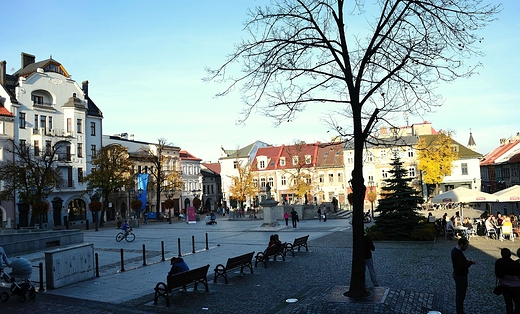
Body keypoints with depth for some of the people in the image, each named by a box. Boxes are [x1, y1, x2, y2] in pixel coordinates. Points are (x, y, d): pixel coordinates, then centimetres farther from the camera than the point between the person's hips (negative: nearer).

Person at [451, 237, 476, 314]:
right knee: (461, 295, 3)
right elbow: (462, 267, -29)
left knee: (459, 294, 22)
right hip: (461, 276, -10)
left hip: (457, 275, 10)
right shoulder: (458, 253, -29)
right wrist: (471, 262, -18)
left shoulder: (455, 250, 4)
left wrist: (468, 261, 1)